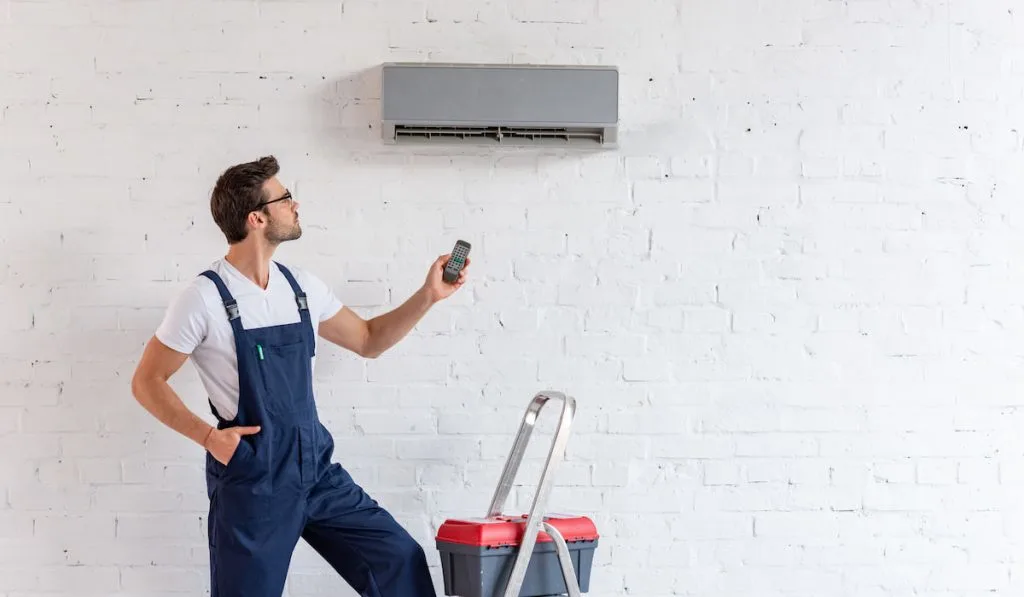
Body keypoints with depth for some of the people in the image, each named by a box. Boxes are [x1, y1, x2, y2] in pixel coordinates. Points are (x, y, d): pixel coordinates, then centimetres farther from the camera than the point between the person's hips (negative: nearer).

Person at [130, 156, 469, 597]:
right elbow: (147, 382, -5)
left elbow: (368, 341, 19)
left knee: (399, 559, 4)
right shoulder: (206, 298, -12)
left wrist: (428, 295, 9)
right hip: (251, 481, -6)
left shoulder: (301, 286, 6)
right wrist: (207, 436, -16)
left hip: (316, 469, 6)